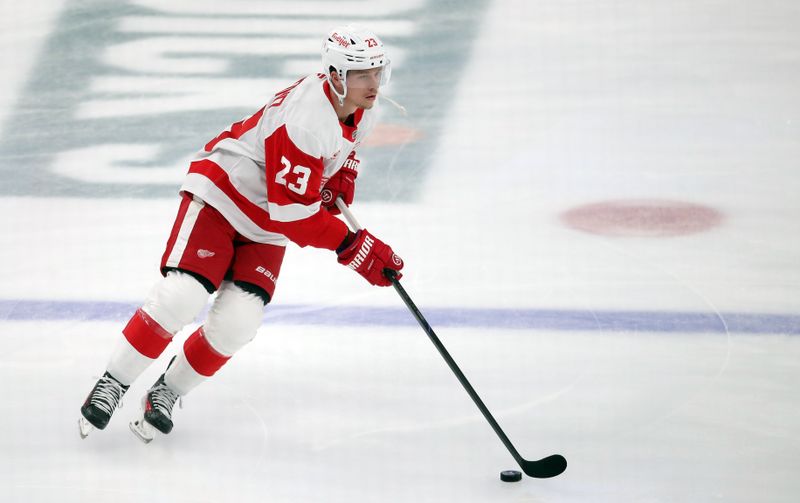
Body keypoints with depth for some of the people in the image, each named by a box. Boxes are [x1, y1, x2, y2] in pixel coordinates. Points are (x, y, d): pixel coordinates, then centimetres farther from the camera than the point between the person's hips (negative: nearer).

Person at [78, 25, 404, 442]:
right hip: (221, 193, -7)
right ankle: (113, 384, -5)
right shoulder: (306, 118, -32)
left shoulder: (361, 112, -4)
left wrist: (341, 184, 6)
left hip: (266, 226, 7)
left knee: (236, 323, -11)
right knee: (180, 298, -21)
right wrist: (353, 247, -30)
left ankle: (167, 392, 9)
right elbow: (293, 211, -31)